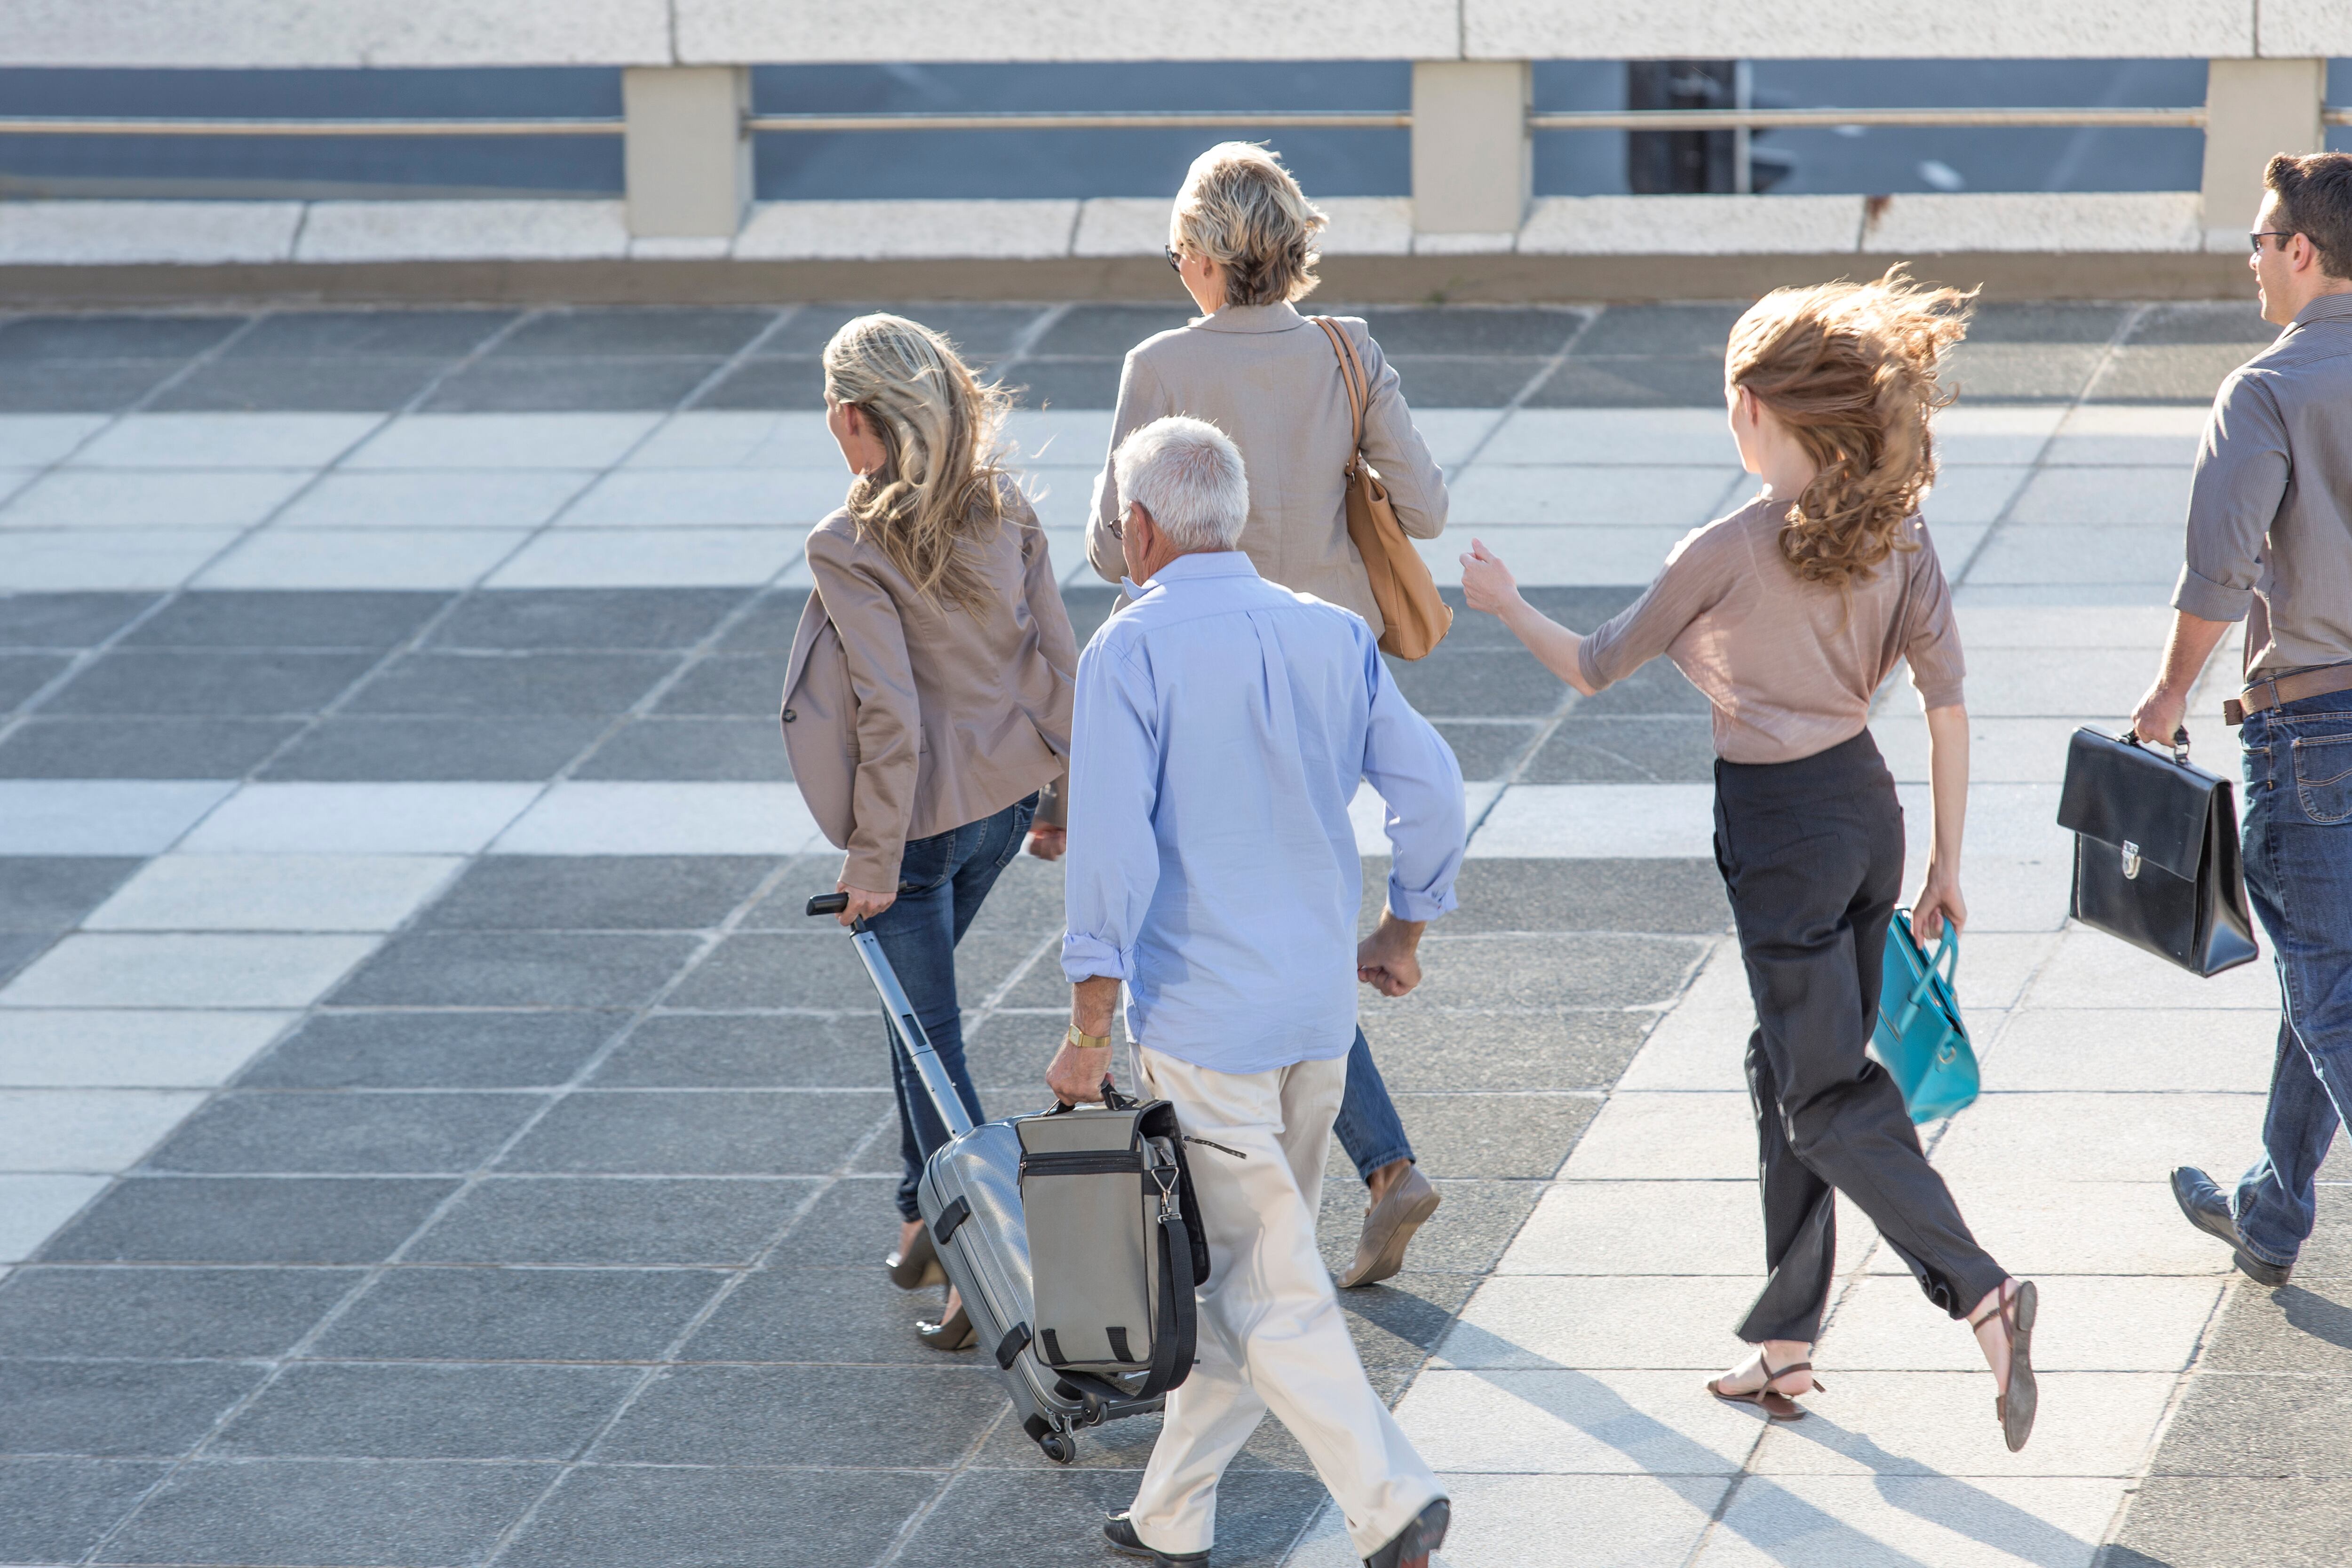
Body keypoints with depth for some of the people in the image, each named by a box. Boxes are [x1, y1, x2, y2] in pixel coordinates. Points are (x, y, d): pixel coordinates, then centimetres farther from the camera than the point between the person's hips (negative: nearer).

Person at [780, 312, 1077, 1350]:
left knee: (928, 1035, 6)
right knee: (918, 1004, 27)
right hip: (1007, 792, 7)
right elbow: (1057, 660, 2)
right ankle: (926, 1218, 35)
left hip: (921, 815, -7)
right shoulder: (1002, 507, -2)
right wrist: (1060, 796, 14)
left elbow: (892, 716, -23)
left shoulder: (851, 548, -21)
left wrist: (873, 858, -14)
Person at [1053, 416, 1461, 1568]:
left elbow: (1112, 844, -18)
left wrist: (1090, 1026, -13)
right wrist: (1403, 934, 20)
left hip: (1202, 1011, -6)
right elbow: (1431, 788, 5)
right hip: (1320, 1003, 6)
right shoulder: (1332, 636, 5)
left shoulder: (1131, 651, -11)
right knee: (1242, 1264, 16)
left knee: (1262, 1287, -1)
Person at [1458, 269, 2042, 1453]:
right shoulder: (1896, 535, 0)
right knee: (1792, 1073, 17)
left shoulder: (1724, 553, -16)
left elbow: (1594, 670, -3)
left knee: (1828, 1095, -3)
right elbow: (1947, 705, 1)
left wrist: (1504, 605, 15)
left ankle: (1978, 1291, -20)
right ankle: (1786, 1338, 24)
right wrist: (1946, 861, 9)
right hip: (1868, 807, 7)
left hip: (1778, 829, -7)